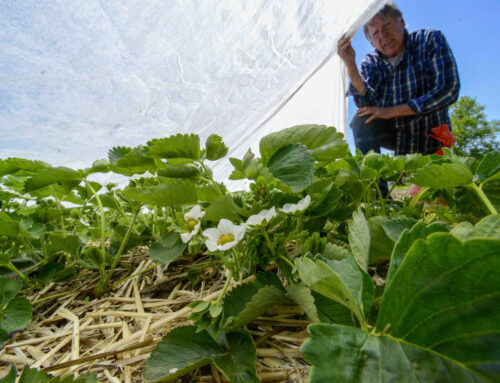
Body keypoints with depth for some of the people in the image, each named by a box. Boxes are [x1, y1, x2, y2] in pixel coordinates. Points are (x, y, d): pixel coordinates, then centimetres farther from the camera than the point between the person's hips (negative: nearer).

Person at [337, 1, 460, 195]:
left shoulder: (431, 40, -11)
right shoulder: (371, 62, -5)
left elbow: (448, 90, -22)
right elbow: (367, 105, -21)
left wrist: (391, 111, -25)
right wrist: (350, 65, -33)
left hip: (431, 138, -1)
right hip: (396, 134, 2)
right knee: (362, 120, -26)